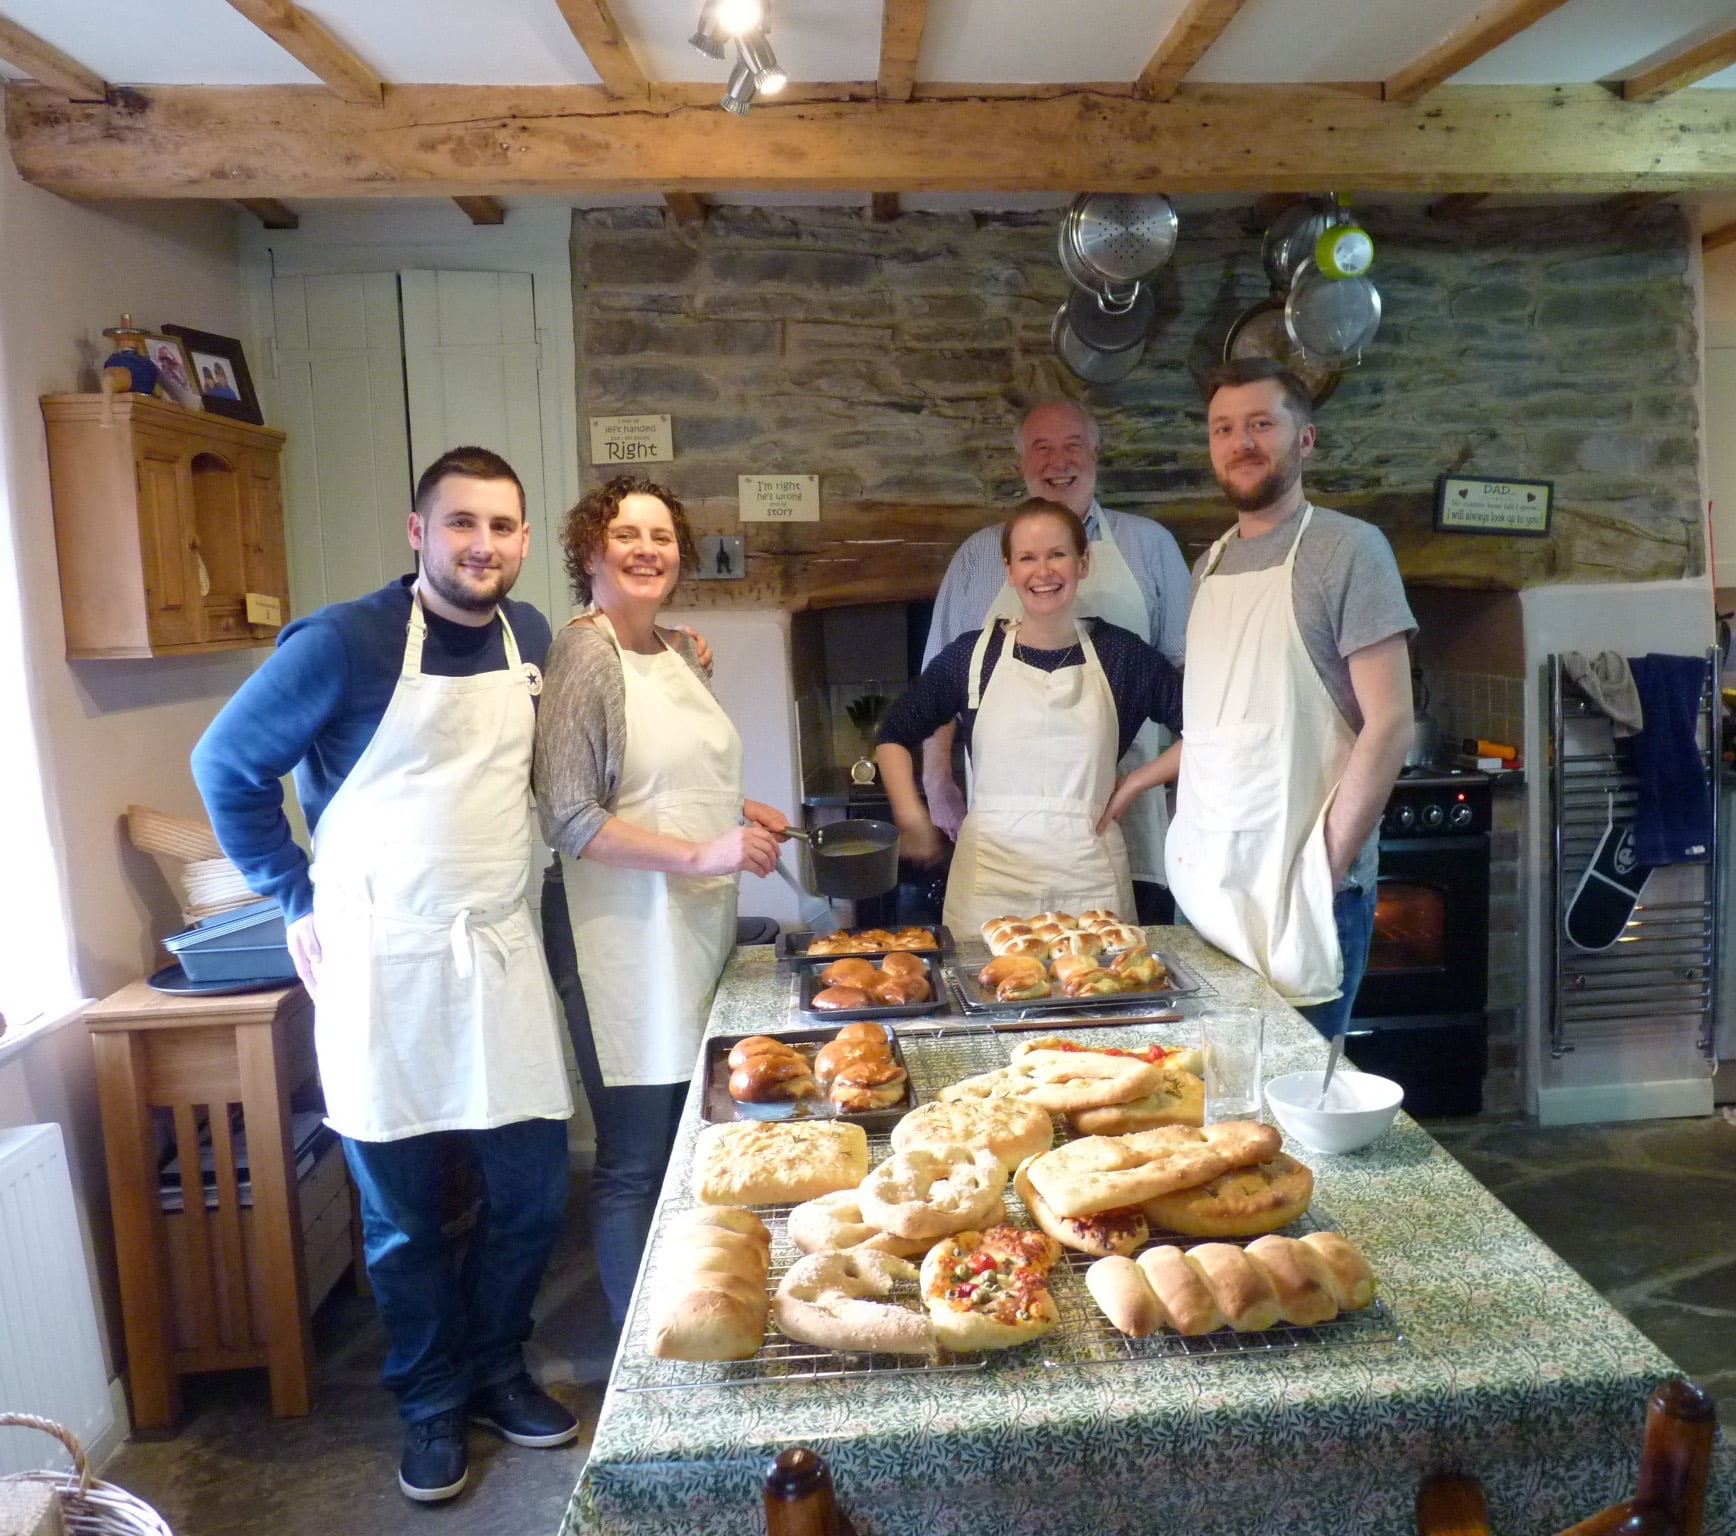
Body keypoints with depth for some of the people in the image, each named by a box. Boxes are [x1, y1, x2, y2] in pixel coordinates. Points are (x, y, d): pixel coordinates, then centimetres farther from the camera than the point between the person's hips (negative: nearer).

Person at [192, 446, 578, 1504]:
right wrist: (299, 900, -3)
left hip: (503, 951, 4)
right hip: (382, 964, -4)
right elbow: (228, 765, -3)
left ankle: (496, 1367, 34)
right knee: (403, 1213, 10)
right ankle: (432, 1402, 32)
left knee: (535, 1190, 9)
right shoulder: (344, 643, -12)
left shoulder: (529, 636, 4)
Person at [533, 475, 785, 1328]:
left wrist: (738, 813, 10)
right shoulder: (584, 654, -11)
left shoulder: (677, 652, 13)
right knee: (637, 1160, 3)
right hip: (624, 936, -8)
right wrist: (702, 853, -22)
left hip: (697, 924, 8)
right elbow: (570, 820, -17)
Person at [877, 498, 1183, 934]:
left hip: (1090, 878, 1)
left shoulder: (1118, 653, 3)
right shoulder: (974, 654, 2)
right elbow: (895, 734, 11)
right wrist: (912, 817, 2)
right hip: (990, 879, 0)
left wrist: (1134, 785, -1)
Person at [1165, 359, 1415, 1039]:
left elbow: (1388, 724, -11)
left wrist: (1324, 869, -15)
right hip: (1211, 883, 6)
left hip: (1299, 890, -6)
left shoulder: (1347, 549, -6)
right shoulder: (1210, 565, 14)